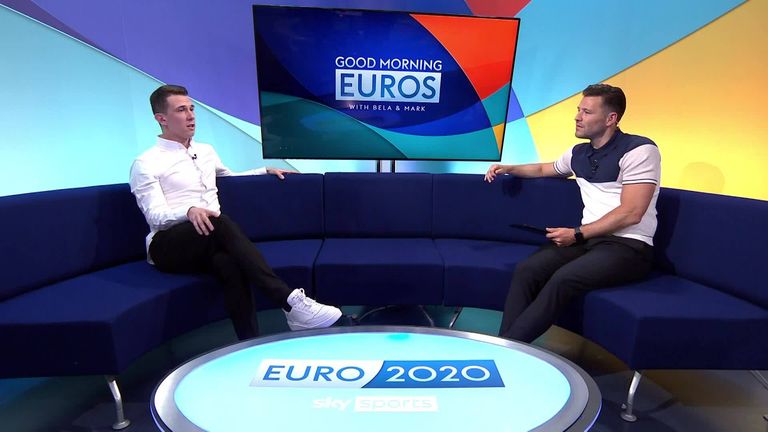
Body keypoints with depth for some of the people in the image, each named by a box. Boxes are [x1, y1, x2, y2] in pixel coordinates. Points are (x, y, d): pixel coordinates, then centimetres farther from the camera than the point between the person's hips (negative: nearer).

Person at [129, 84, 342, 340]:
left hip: (210, 241, 4)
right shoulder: (146, 164, 2)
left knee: (228, 262, -36)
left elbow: (229, 177, 41)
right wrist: (189, 210, -32)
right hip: (168, 245, -4)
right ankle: (290, 302, -45)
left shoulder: (206, 151, 21)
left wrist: (266, 170, 31)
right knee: (219, 222, -38)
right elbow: (155, 215, -11)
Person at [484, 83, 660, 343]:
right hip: (588, 239, 6)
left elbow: (631, 214, -14)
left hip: (628, 246, -6)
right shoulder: (579, 153, 15)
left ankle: (509, 346, -25)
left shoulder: (639, 150, -6)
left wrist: (577, 234, -14)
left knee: (563, 279, -33)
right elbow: (544, 169, 36)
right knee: (526, 271, -21)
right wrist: (508, 169, 20)